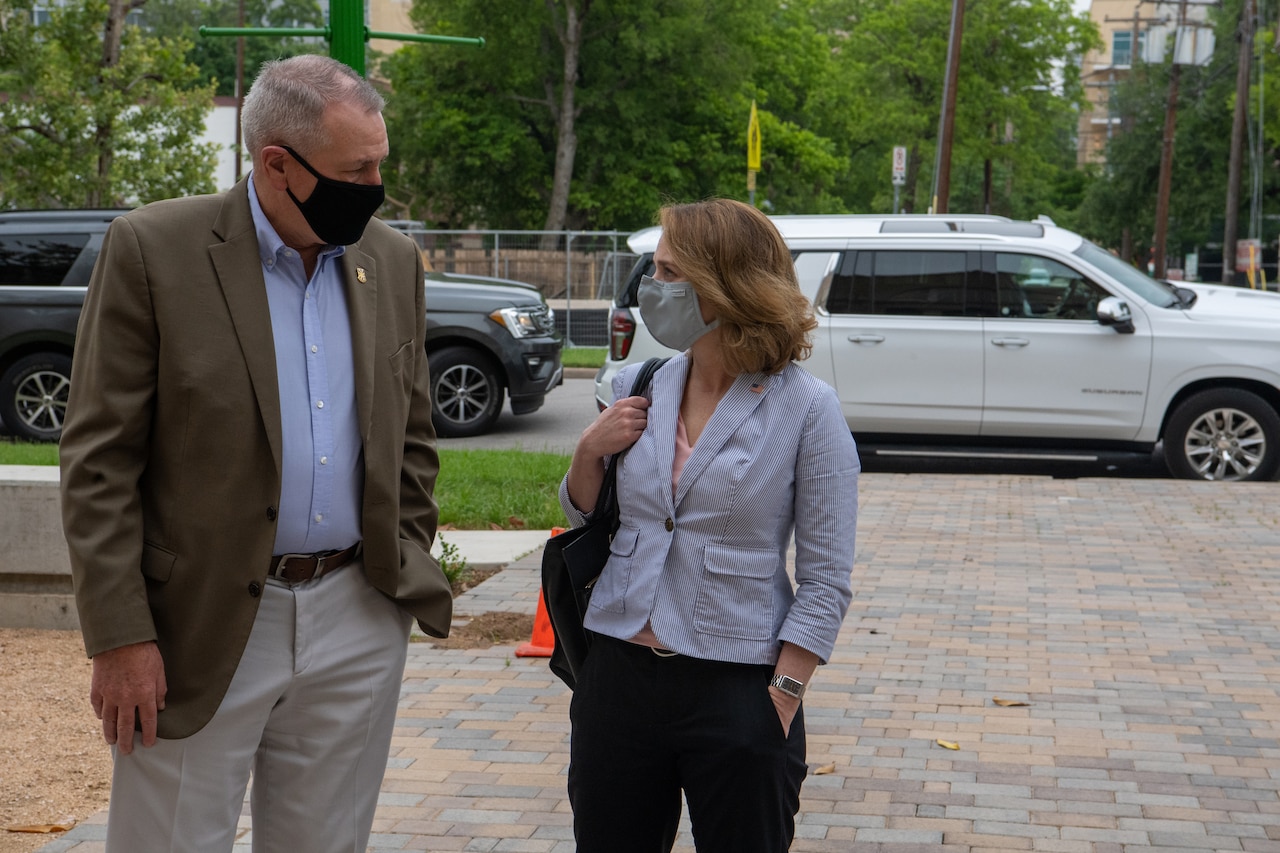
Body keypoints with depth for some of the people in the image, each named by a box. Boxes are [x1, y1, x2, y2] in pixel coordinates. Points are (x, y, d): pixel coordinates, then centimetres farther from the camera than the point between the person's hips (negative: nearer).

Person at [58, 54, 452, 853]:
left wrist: (410, 568, 9)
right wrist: (120, 636, -12)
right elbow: (100, 459, -9)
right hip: (199, 629, -4)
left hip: (360, 623, 4)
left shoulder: (393, 259, 7)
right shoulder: (153, 249, -8)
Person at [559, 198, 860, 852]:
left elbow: (826, 581, -7)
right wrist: (589, 452, -1)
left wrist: (780, 702, -13)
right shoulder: (636, 388, 5)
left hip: (736, 695, -4)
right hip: (617, 676, 4)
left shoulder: (805, 409, -8)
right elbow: (583, 518, 18)